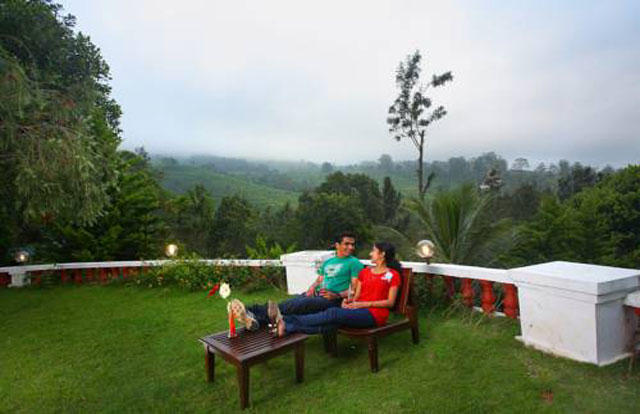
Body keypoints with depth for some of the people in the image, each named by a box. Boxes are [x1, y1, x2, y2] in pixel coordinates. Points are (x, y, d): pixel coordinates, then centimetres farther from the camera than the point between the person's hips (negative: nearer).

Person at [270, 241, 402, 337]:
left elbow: (390, 302, -3)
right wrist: (349, 301, -6)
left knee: (333, 313, -29)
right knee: (330, 323, -25)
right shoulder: (365, 272, 21)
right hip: (358, 311, 5)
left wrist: (365, 304, -12)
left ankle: (287, 320, -34)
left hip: (375, 314, -5)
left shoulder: (393, 275, 4)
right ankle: (287, 328, -43)